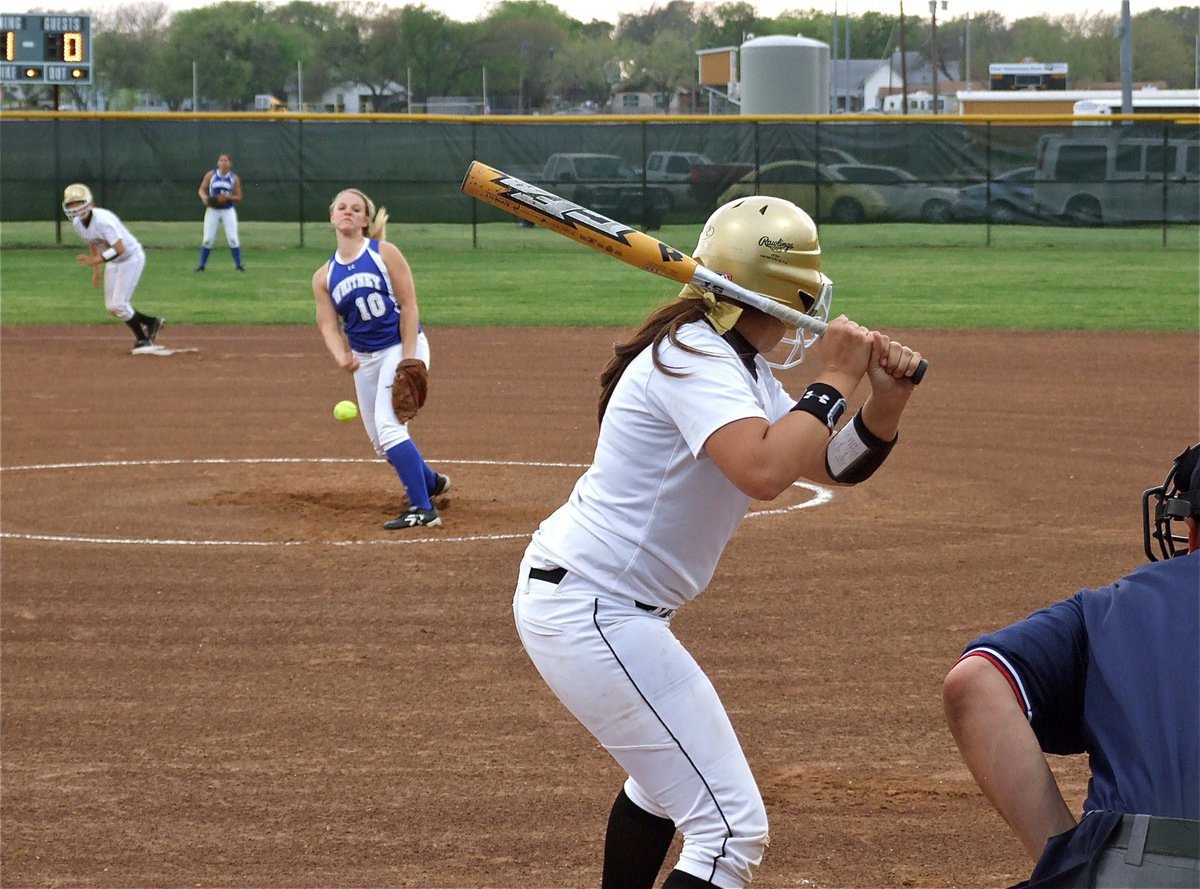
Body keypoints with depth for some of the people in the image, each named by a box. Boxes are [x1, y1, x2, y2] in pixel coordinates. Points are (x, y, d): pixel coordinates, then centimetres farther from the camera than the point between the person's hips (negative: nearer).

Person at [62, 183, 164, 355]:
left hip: (131, 258, -8)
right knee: (112, 307, 7)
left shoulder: (102, 220, -31)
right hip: (113, 262, 8)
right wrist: (96, 271, 13)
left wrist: (96, 260, -41)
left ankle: (142, 339, 6)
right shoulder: (77, 223, -6)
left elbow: (120, 249, -35)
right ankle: (152, 323, 25)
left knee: (119, 304, -13)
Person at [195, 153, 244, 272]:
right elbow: (201, 190, 5)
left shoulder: (234, 178, 2)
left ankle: (239, 265, 5)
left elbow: (238, 197, 4)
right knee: (208, 239, -3)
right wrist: (204, 197, -17)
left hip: (228, 211, 0)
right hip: (212, 210, 0)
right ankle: (201, 265, 7)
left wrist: (227, 197, -15)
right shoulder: (210, 175, 1)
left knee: (233, 239, -5)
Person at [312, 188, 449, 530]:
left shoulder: (384, 254, -9)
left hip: (402, 347, -6)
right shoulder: (324, 277, 3)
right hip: (364, 358, 6)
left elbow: (408, 306, -11)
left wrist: (407, 361, -18)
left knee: (388, 426, -21)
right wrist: (341, 356, -27)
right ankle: (431, 482, 36)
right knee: (381, 443, 10)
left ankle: (423, 509, -19)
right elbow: (328, 325, -5)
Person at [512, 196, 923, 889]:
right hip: (595, 614, -11)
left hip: (577, 594, 11)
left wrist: (885, 405, -5)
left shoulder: (742, 367, 11)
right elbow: (764, 471, -36)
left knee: (666, 775, 34)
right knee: (732, 829, -13)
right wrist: (835, 380, -23)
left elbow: (835, 466, 14)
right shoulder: (694, 357, -19)